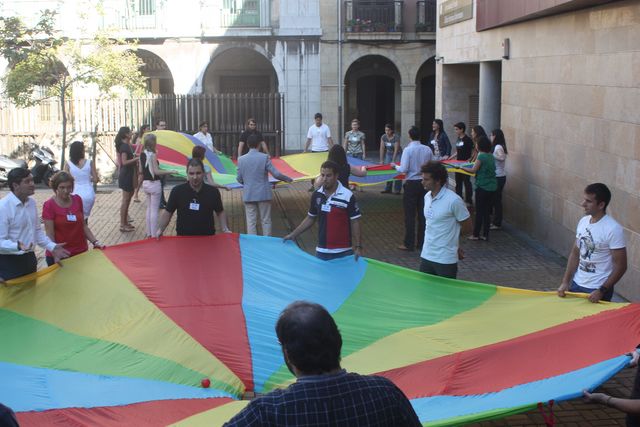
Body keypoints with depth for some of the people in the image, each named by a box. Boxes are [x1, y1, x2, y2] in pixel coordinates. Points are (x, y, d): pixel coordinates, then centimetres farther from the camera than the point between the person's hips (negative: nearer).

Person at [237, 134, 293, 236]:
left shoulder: (241, 159, -3)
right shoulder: (264, 157, -10)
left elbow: (239, 179, 4)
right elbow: (276, 174, -10)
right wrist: (287, 179, 8)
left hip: (248, 195, 2)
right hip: (263, 194, -1)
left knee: (251, 222, 6)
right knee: (266, 221, 10)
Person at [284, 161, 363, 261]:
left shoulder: (348, 196, -11)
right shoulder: (316, 195, 3)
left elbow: (355, 222, -7)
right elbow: (310, 218, 15)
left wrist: (358, 247, -11)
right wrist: (293, 234, 11)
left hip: (343, 252, -4)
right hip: (322, 251, 4)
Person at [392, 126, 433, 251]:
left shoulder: (408, 150, -14)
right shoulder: (427, 149, 0)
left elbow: (404, 169, -16)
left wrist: (395, 166, 3)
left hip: (411, 183, -5)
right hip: (424, 183, 5)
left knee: (410, 214, 1)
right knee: (422, 213, 12)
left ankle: (409, 244, 4)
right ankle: (421, 241, 19)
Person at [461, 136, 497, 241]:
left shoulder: (481, 156, -14)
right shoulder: (491, 156, 8)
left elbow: (473, 170, -15)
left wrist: (462, 167, -2)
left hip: (482, 188, -7)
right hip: (492, 188, 7)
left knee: (479, 212, 2)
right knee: (487, 212, 11)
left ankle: (476, 234, 8)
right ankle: (485, 235, 14)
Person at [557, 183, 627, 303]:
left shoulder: (613, 229, -19)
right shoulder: (583, 221, 1)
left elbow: (620, 266, -16)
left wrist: (602, 291, -18)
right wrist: (565, 282, 2)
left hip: (597, 290, -6)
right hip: (577, 284, 6)